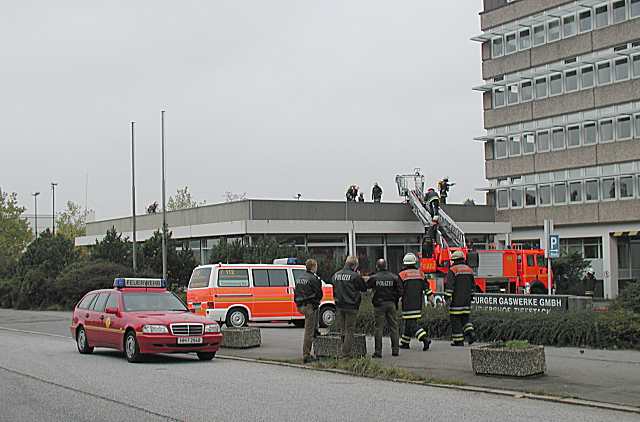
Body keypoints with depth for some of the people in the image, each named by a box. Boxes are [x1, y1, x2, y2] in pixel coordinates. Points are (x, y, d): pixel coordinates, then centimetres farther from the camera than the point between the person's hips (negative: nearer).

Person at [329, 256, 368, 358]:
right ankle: (346, 353, -1)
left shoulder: (336, 275, 6)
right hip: (351, 306, -5)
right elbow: (364, 288, -1)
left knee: (341, 329, 12)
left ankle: (340, 352, 12)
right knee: (349, 330, 1)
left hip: (339, 306, 5)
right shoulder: (355, 276, -11)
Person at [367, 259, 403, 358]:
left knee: (379, 327, 2)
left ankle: (378, 351, 0)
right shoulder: (394, 277, 0)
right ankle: (395, 349, 10)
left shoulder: (373, 278, -4)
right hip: (391, 304, 2)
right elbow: (400, 292, -1)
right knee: (393, 326, 9)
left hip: (379, 304, -1)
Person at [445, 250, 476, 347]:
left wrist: (448, 297, -13)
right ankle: (470, 333, -5)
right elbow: (473, 285, 17)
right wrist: (470, 296, 24)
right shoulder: (469, 269, 12)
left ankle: (458, 341, 1)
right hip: (466, 300, 6)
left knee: (455, 319, 0)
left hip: (456, 300, -6)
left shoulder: (453, 270, -9)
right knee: (465, 318, 16)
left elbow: (449, 285, -16)